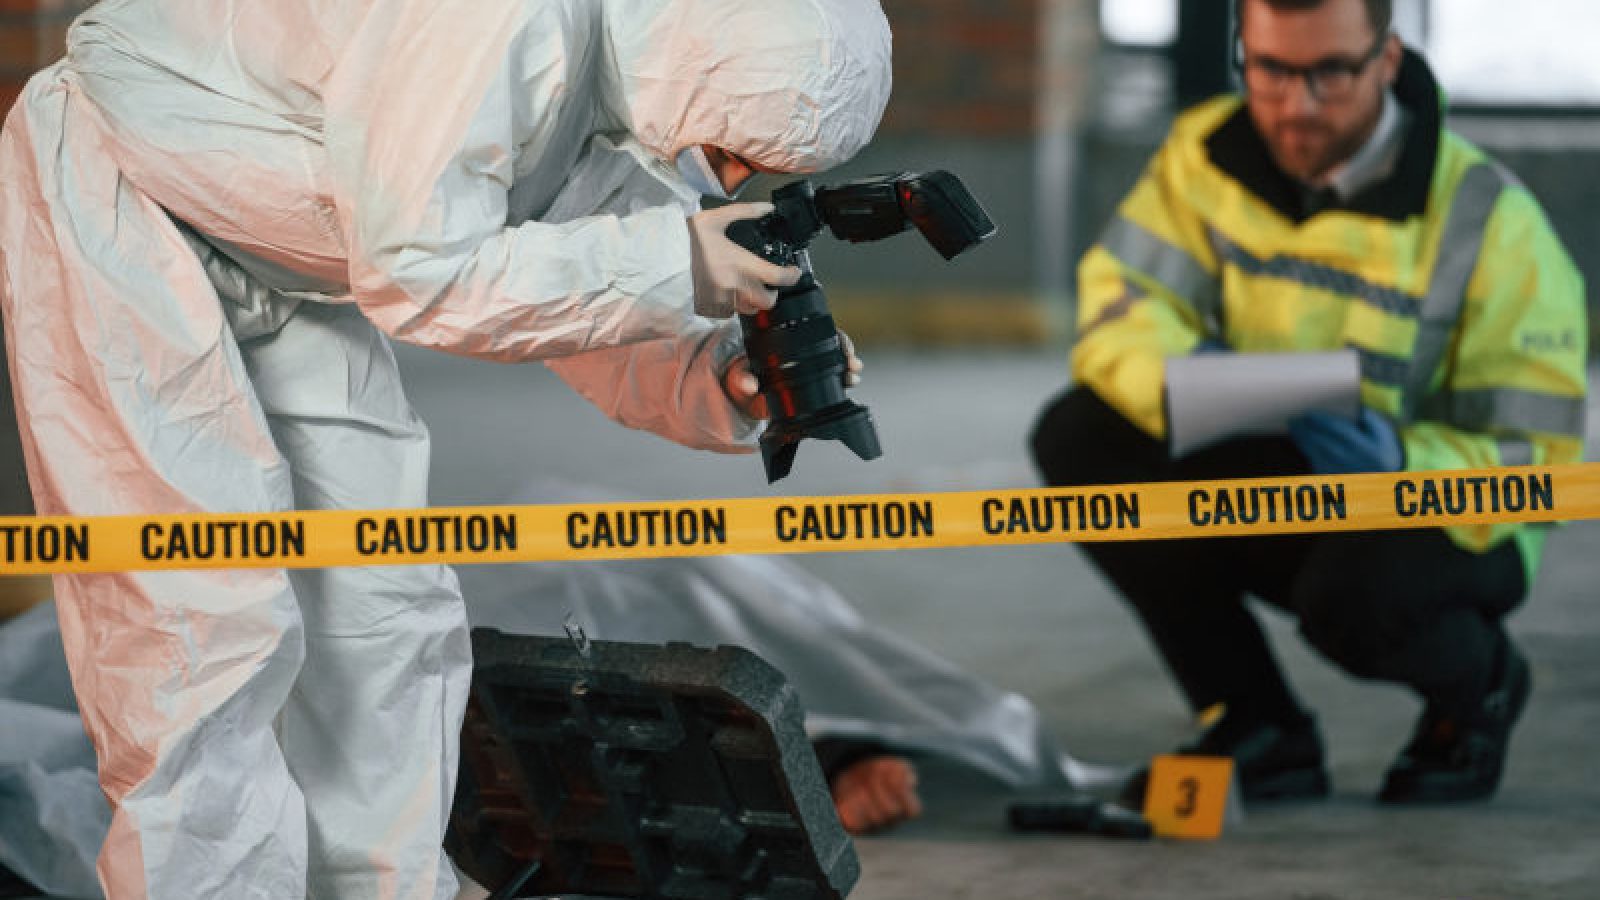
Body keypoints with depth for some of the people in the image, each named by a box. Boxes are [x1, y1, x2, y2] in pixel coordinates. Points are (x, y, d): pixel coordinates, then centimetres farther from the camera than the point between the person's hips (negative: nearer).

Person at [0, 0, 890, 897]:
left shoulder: (642, 92, -6)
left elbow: (580, 291, 3)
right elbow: (420, 277, -31)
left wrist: (724, 384, -16)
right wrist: (674, 266, -30)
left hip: (277, 267, 9)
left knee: (382, 606, 6)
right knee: (211, 619, -13)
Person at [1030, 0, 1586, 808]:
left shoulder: (1487, 220, -20)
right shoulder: (1209, 153, -8)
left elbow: (1536, 462, -20)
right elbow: (1116, 303, -14)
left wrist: (1401, 461, -41)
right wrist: (1178, 376, -38)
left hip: (1435, 518, -5)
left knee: (1354, 591, -39)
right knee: (1078, 437, -20)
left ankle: (1479, 682, 2)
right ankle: (1260, 732, -5)